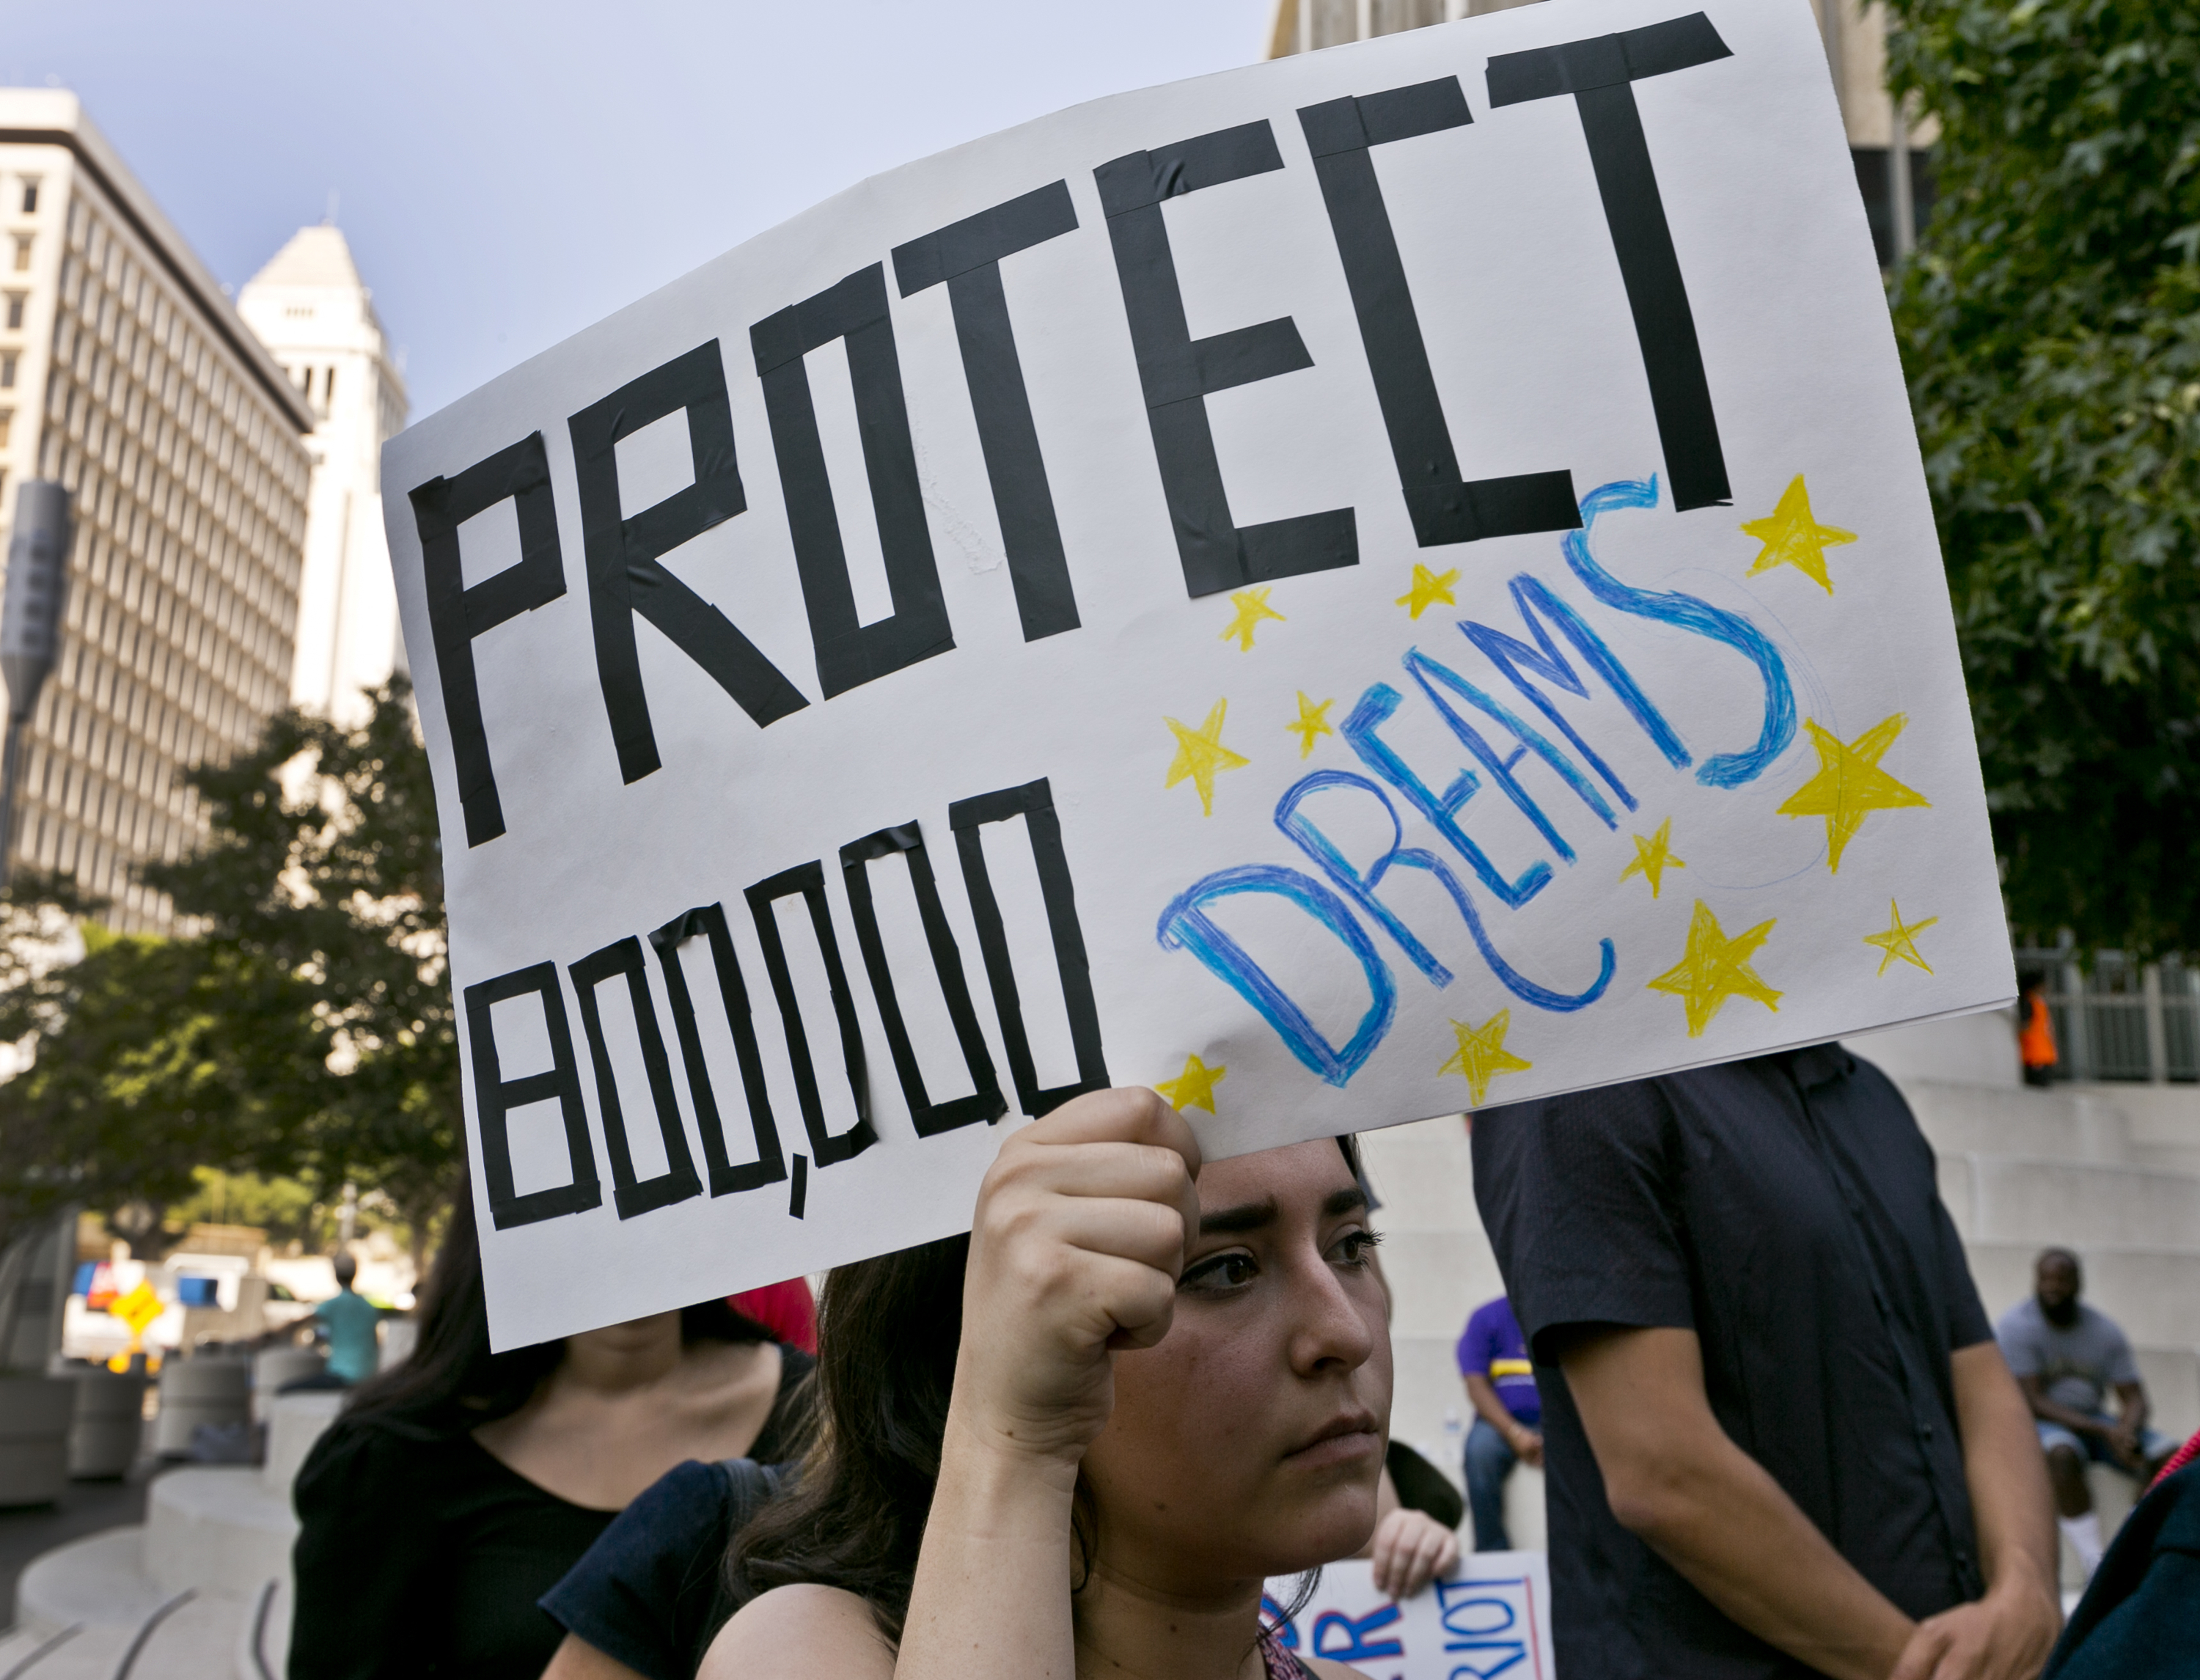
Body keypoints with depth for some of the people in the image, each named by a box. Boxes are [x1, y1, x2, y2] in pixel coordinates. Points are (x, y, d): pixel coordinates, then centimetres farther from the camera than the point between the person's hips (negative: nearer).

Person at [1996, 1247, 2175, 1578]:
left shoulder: (2104, 1330, 3)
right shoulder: (2016, 1326, -11)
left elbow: (2134, 1398, 2)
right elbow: (2033, 1403, -17)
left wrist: (2126, 1432, -23)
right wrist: (2104, 1432, -25)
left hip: (2094, 1421, 5)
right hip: (2038, 1425, -5)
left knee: (2171, 1455, -17)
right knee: (2062, 1453, -38)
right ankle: (2096, 1570, -33)